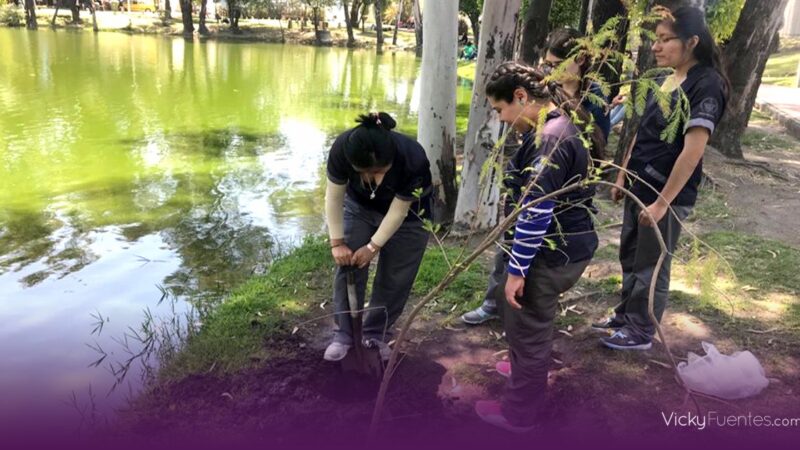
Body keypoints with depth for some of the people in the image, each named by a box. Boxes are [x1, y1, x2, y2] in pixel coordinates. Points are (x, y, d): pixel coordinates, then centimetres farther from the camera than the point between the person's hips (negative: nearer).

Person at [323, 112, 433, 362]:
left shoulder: (414, 160, -39)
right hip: (360, 207, 2)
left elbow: (398, 211, -26)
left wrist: (373, 246, -21)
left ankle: (376, 335, 19)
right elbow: (334, 197, -19)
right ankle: (344, 334, 11)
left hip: (408, 215, -2)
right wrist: (337, 242, -17)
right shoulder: (342, 149, -33)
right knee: (348, 267, -4)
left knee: (395, 278, -1)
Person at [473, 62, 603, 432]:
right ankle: (526, 370, 51)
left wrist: (517, 269, -21)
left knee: (527, 328, 6)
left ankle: (518, 413, 24)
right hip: (570, 245, 10)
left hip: (552, 253, -10)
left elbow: (536, 213, -27)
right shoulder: (565, 125, 9)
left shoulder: (549, 139, -24)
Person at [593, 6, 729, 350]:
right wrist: (623, 176, 16)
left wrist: (662, 203, -24)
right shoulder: (668, 78, 8)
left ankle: (641, 332, 23)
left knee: (651, 265, 6)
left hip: (668, 194, -8)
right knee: (631, 256, 19)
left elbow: (692, 150, -23)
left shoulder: (706, 85, -18)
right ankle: (625, 316, 36)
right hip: (640, 187, 8)